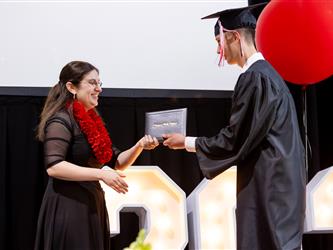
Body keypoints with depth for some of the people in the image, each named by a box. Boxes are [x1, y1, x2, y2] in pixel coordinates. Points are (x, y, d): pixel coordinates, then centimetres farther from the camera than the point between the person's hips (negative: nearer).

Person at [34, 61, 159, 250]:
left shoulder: (92, 122, 16)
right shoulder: (61, 120, -11)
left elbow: (117, 162, 19)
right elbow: (53, 167, -23)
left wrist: (140, 146, 0)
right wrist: (101, 174, -26)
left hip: (93, 205, 9)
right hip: (68, 207, -8)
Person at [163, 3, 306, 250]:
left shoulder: (254, 78, -16)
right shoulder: (266, 72, 15)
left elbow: (234, 140, -15)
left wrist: (187, 142, -1)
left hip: (267, 186, -10)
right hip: (276, 183, 10)